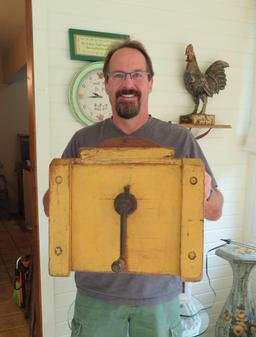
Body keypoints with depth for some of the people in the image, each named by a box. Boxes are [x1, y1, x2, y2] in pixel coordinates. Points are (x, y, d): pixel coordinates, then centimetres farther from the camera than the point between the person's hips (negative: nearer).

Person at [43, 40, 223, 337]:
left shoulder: (180, 140, -5)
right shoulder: (83, 140, -3)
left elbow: (215, 212, 0)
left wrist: (206, 195, -23)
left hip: (160, 292, 0)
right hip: (96, 293, 1)